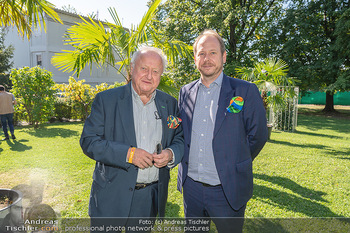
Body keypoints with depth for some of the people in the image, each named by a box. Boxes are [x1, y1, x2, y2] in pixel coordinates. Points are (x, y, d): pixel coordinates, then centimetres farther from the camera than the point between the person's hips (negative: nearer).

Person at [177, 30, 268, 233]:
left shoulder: (245, 91, -8)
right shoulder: (186, 92, 5)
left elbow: (258, 135, -3)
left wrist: (235, 166, 2)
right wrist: (188, 163, 8)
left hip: (228, 191, -3)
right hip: (191, 187, 4)